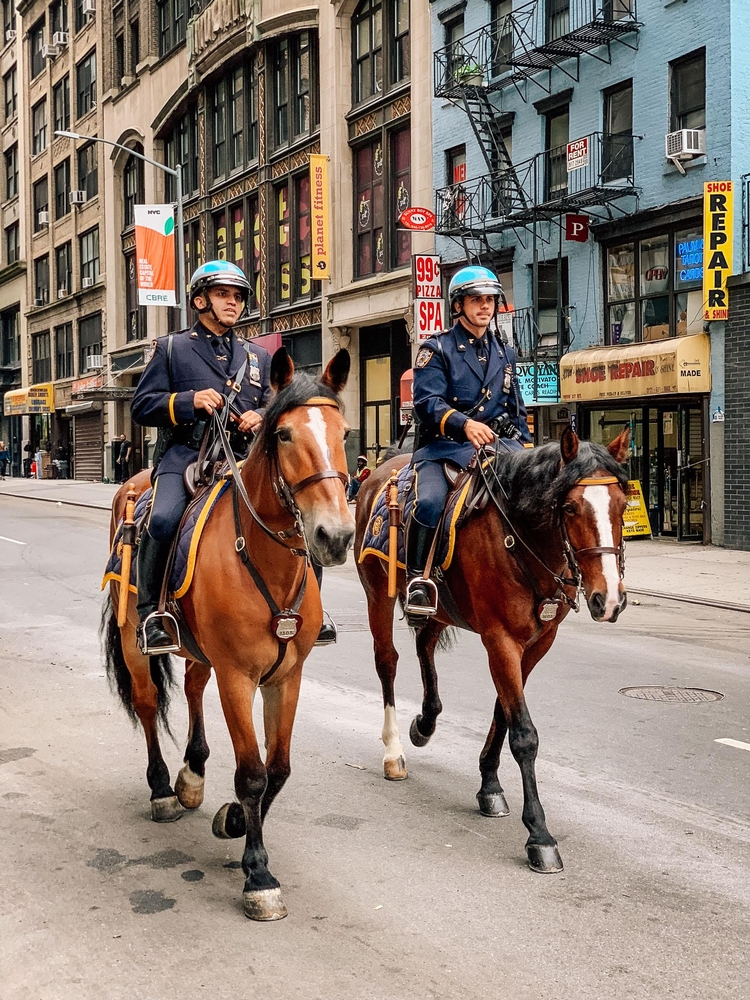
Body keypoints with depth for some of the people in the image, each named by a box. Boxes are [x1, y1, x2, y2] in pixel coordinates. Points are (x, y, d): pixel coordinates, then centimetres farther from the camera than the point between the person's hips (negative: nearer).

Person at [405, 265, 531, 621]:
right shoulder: (436, 349, 4)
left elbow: (517, 410, 27)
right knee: (430, 501, -33)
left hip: (498, 445, 5)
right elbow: (427, 402, -11)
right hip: (443, 447, -4)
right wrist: (465, 424, -28)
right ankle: (418, 578, -19)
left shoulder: (505, 354, 21)